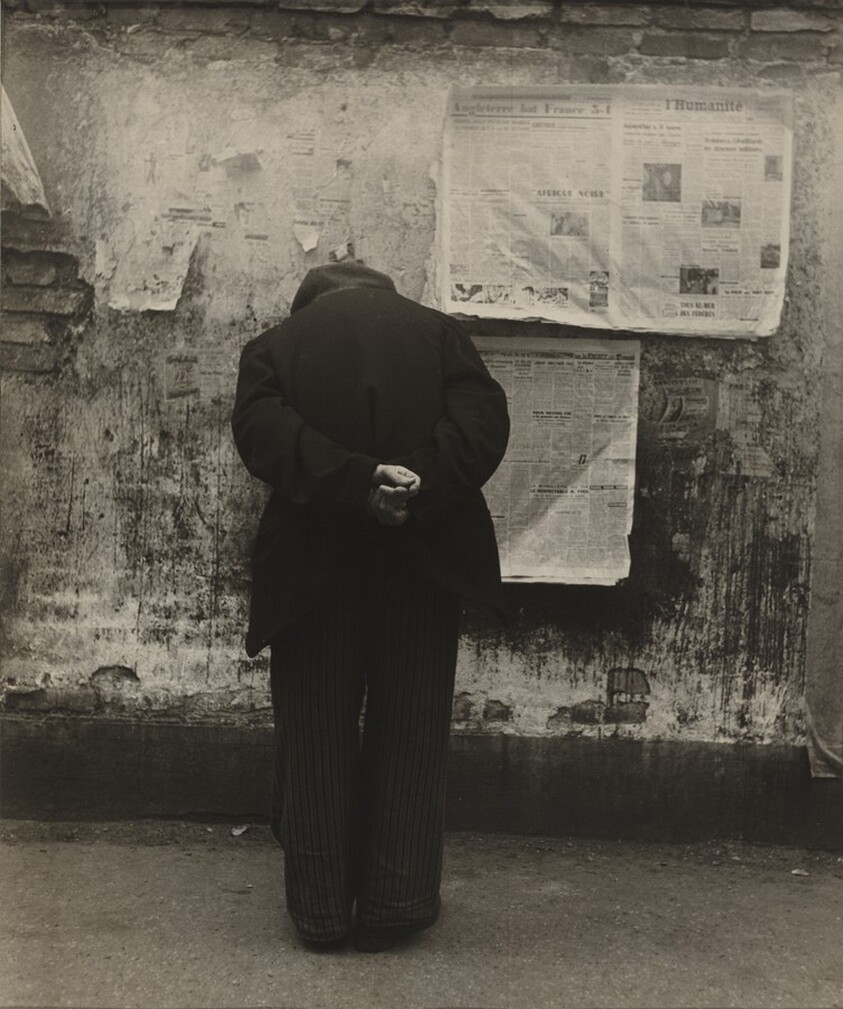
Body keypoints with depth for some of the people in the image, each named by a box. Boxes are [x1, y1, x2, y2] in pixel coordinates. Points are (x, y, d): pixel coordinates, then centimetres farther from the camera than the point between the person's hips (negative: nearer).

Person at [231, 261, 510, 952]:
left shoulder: (275, 345, 11)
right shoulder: (437, 330, 11)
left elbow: (262, 429, -9)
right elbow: (484, 417, -5)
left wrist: (353, 483, -16)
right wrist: (421, 490, -14)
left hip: (314, 563, 0)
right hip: (423, 554, 0)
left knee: (317, 733, 11)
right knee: (410, 731, 10)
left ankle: (321, 911, 18)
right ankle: (394, 908, 16)